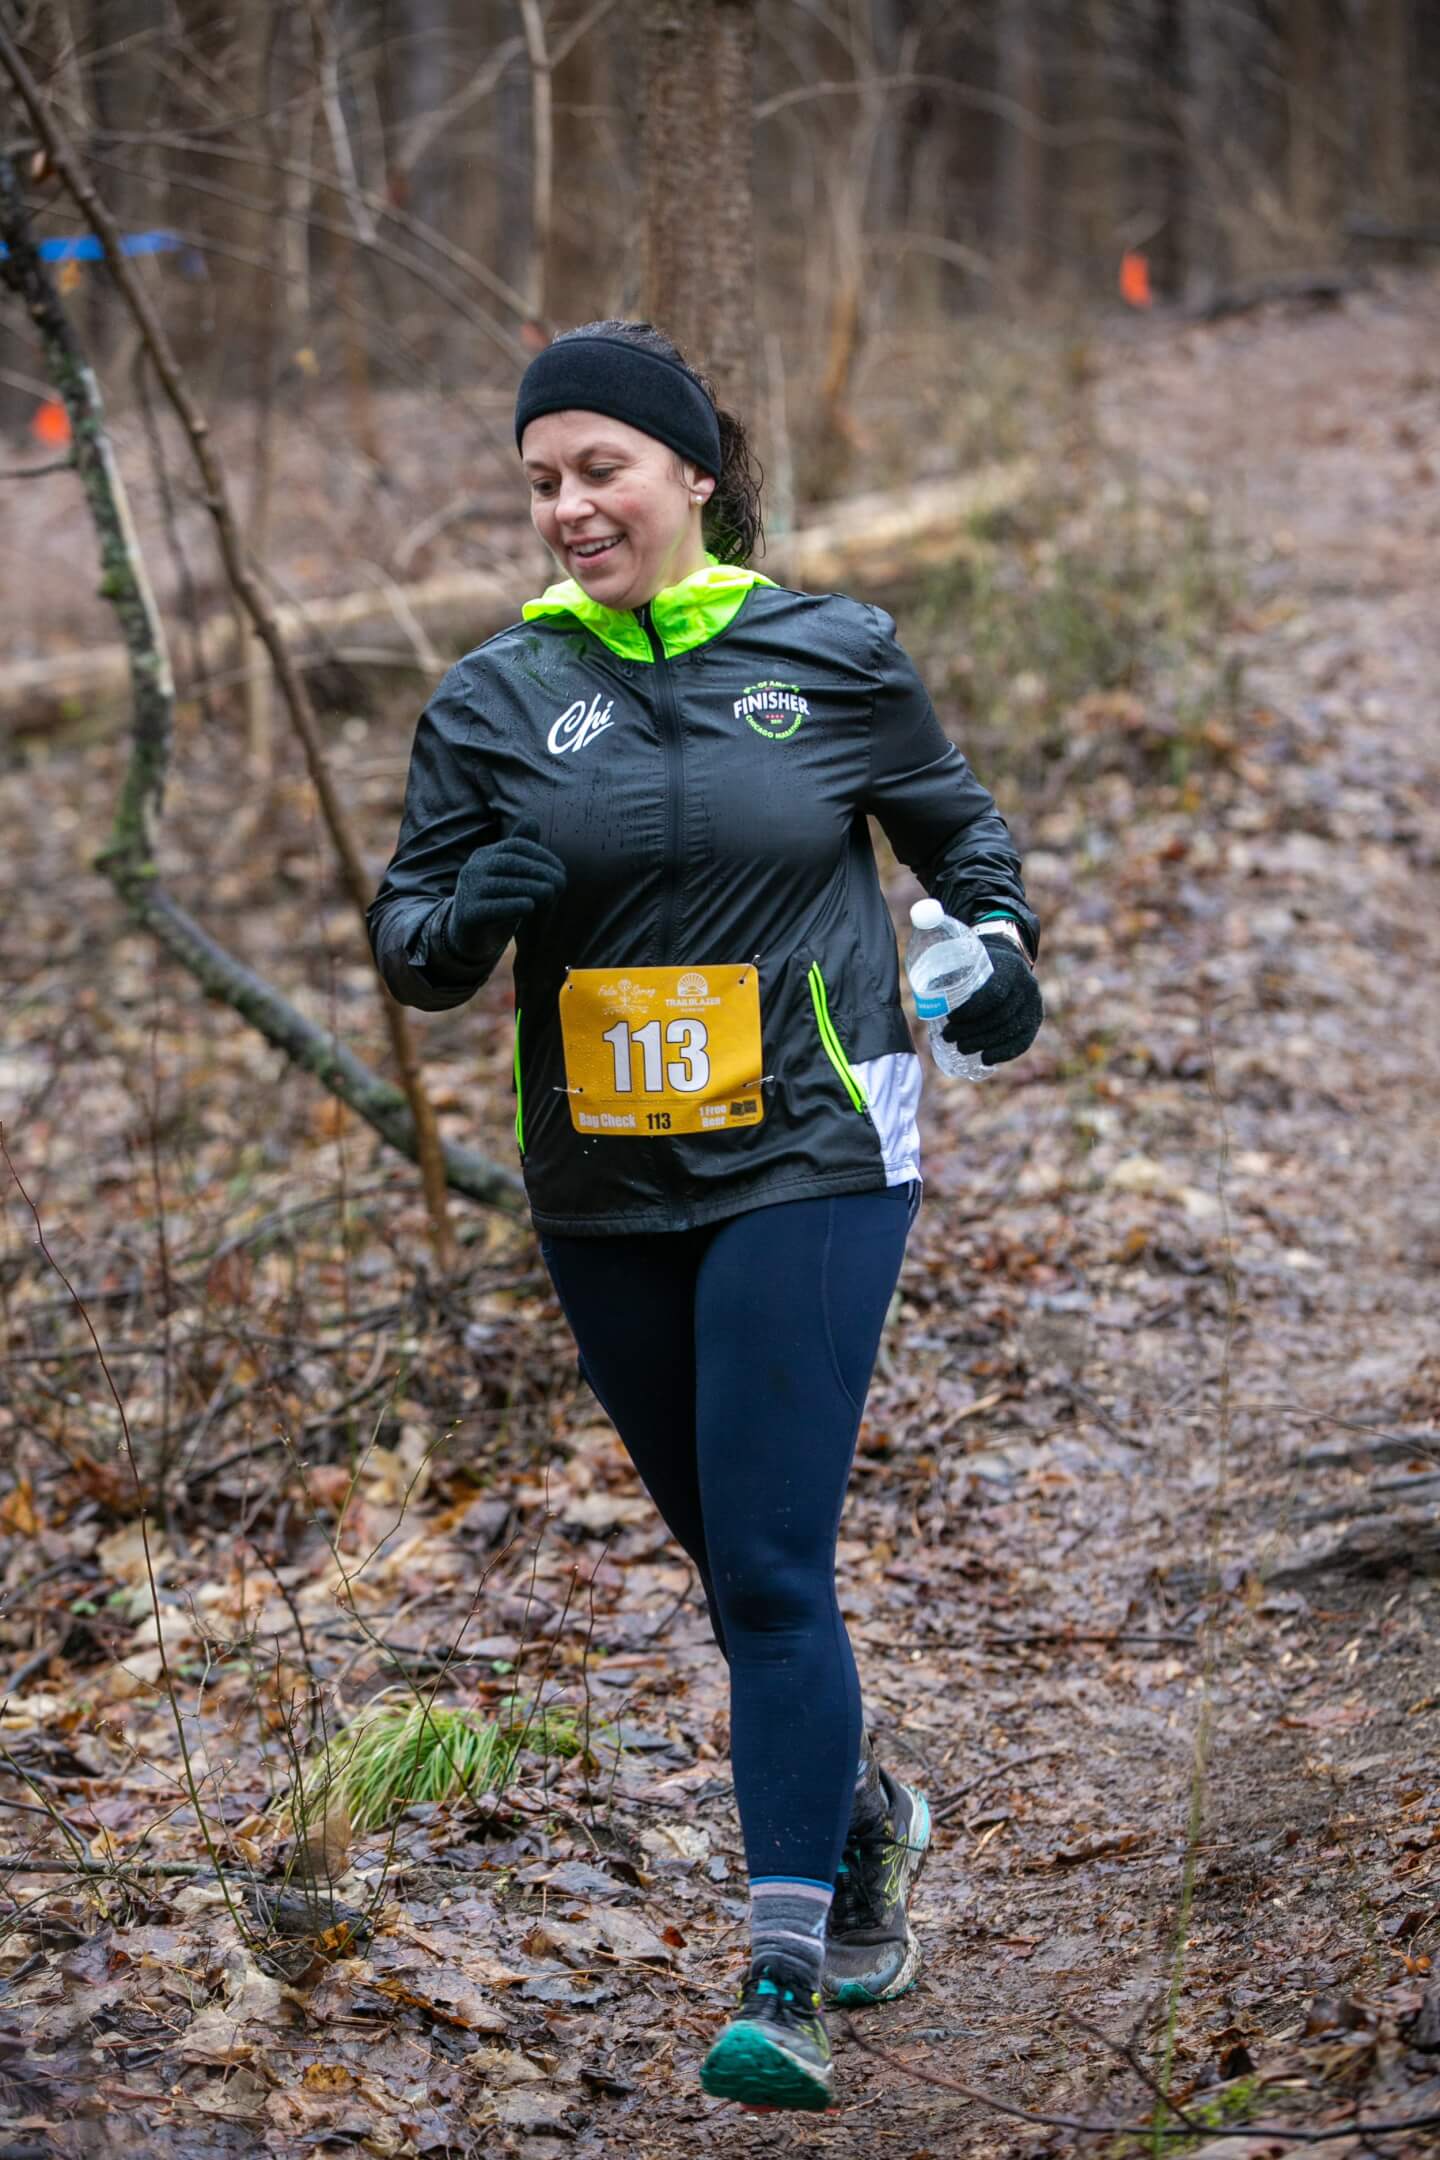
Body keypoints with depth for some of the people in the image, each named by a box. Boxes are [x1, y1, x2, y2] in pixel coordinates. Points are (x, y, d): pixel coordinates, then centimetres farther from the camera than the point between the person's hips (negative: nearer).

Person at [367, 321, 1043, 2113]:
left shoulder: (833, 656, -1)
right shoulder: (496, 698, 2)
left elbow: (954, 822, 15)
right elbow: (406, 945, 3)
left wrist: (997, 941, -4)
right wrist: (474, 910, -19)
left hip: (809, 1172, -3)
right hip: (602, 1199, 4)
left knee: (768, 1566, -12)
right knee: (734, 1557, 16)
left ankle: (785, 1982, -10)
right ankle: (863, 1819, 42)